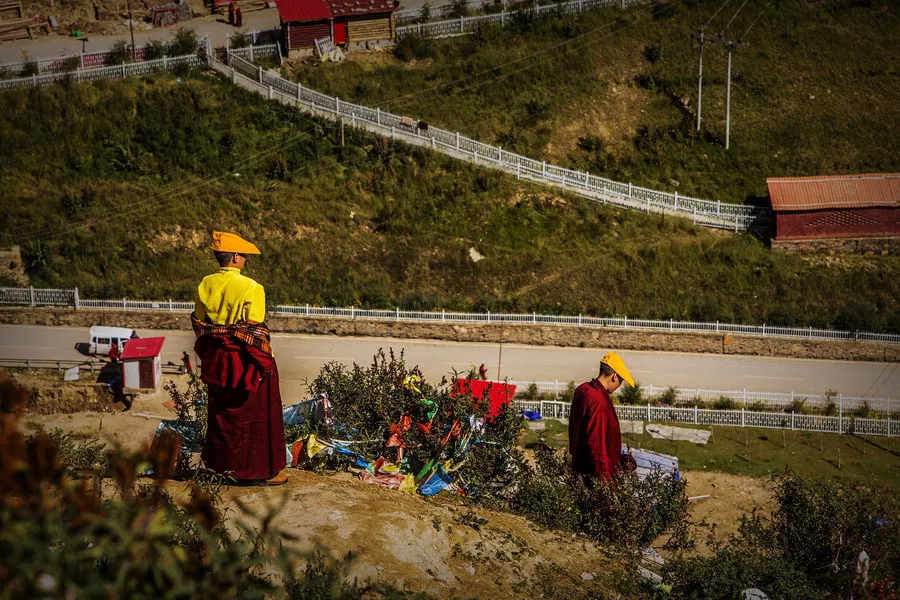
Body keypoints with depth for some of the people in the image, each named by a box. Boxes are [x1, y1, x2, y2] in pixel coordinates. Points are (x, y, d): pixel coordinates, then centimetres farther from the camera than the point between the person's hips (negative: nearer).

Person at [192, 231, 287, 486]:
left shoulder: (205, 285, 2)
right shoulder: (250, 288, -18)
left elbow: (199, 324, 9)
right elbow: (256, 330, -17)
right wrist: (265, 362, -8)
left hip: (217, 360, 7)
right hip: (245, 361, -6)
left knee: (222, 412, 19)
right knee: (254, 415, 5)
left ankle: (221, 463, 30)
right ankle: (256, 472, 11)